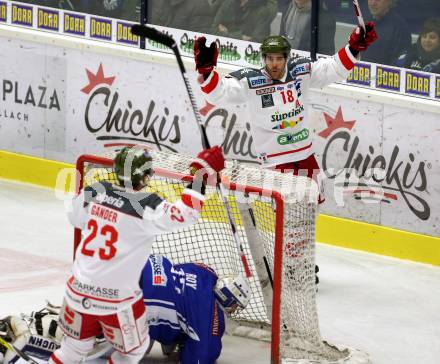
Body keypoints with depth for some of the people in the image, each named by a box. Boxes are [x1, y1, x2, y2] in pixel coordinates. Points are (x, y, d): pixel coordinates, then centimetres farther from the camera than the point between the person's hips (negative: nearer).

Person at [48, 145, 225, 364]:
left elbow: (75, 218, 14)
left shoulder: (92, 192, -4)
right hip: (116, 297, -6)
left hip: (79, 288, 6)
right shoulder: (146, 208, -22)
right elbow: (185, 214, -29)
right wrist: (202, 173, -23)